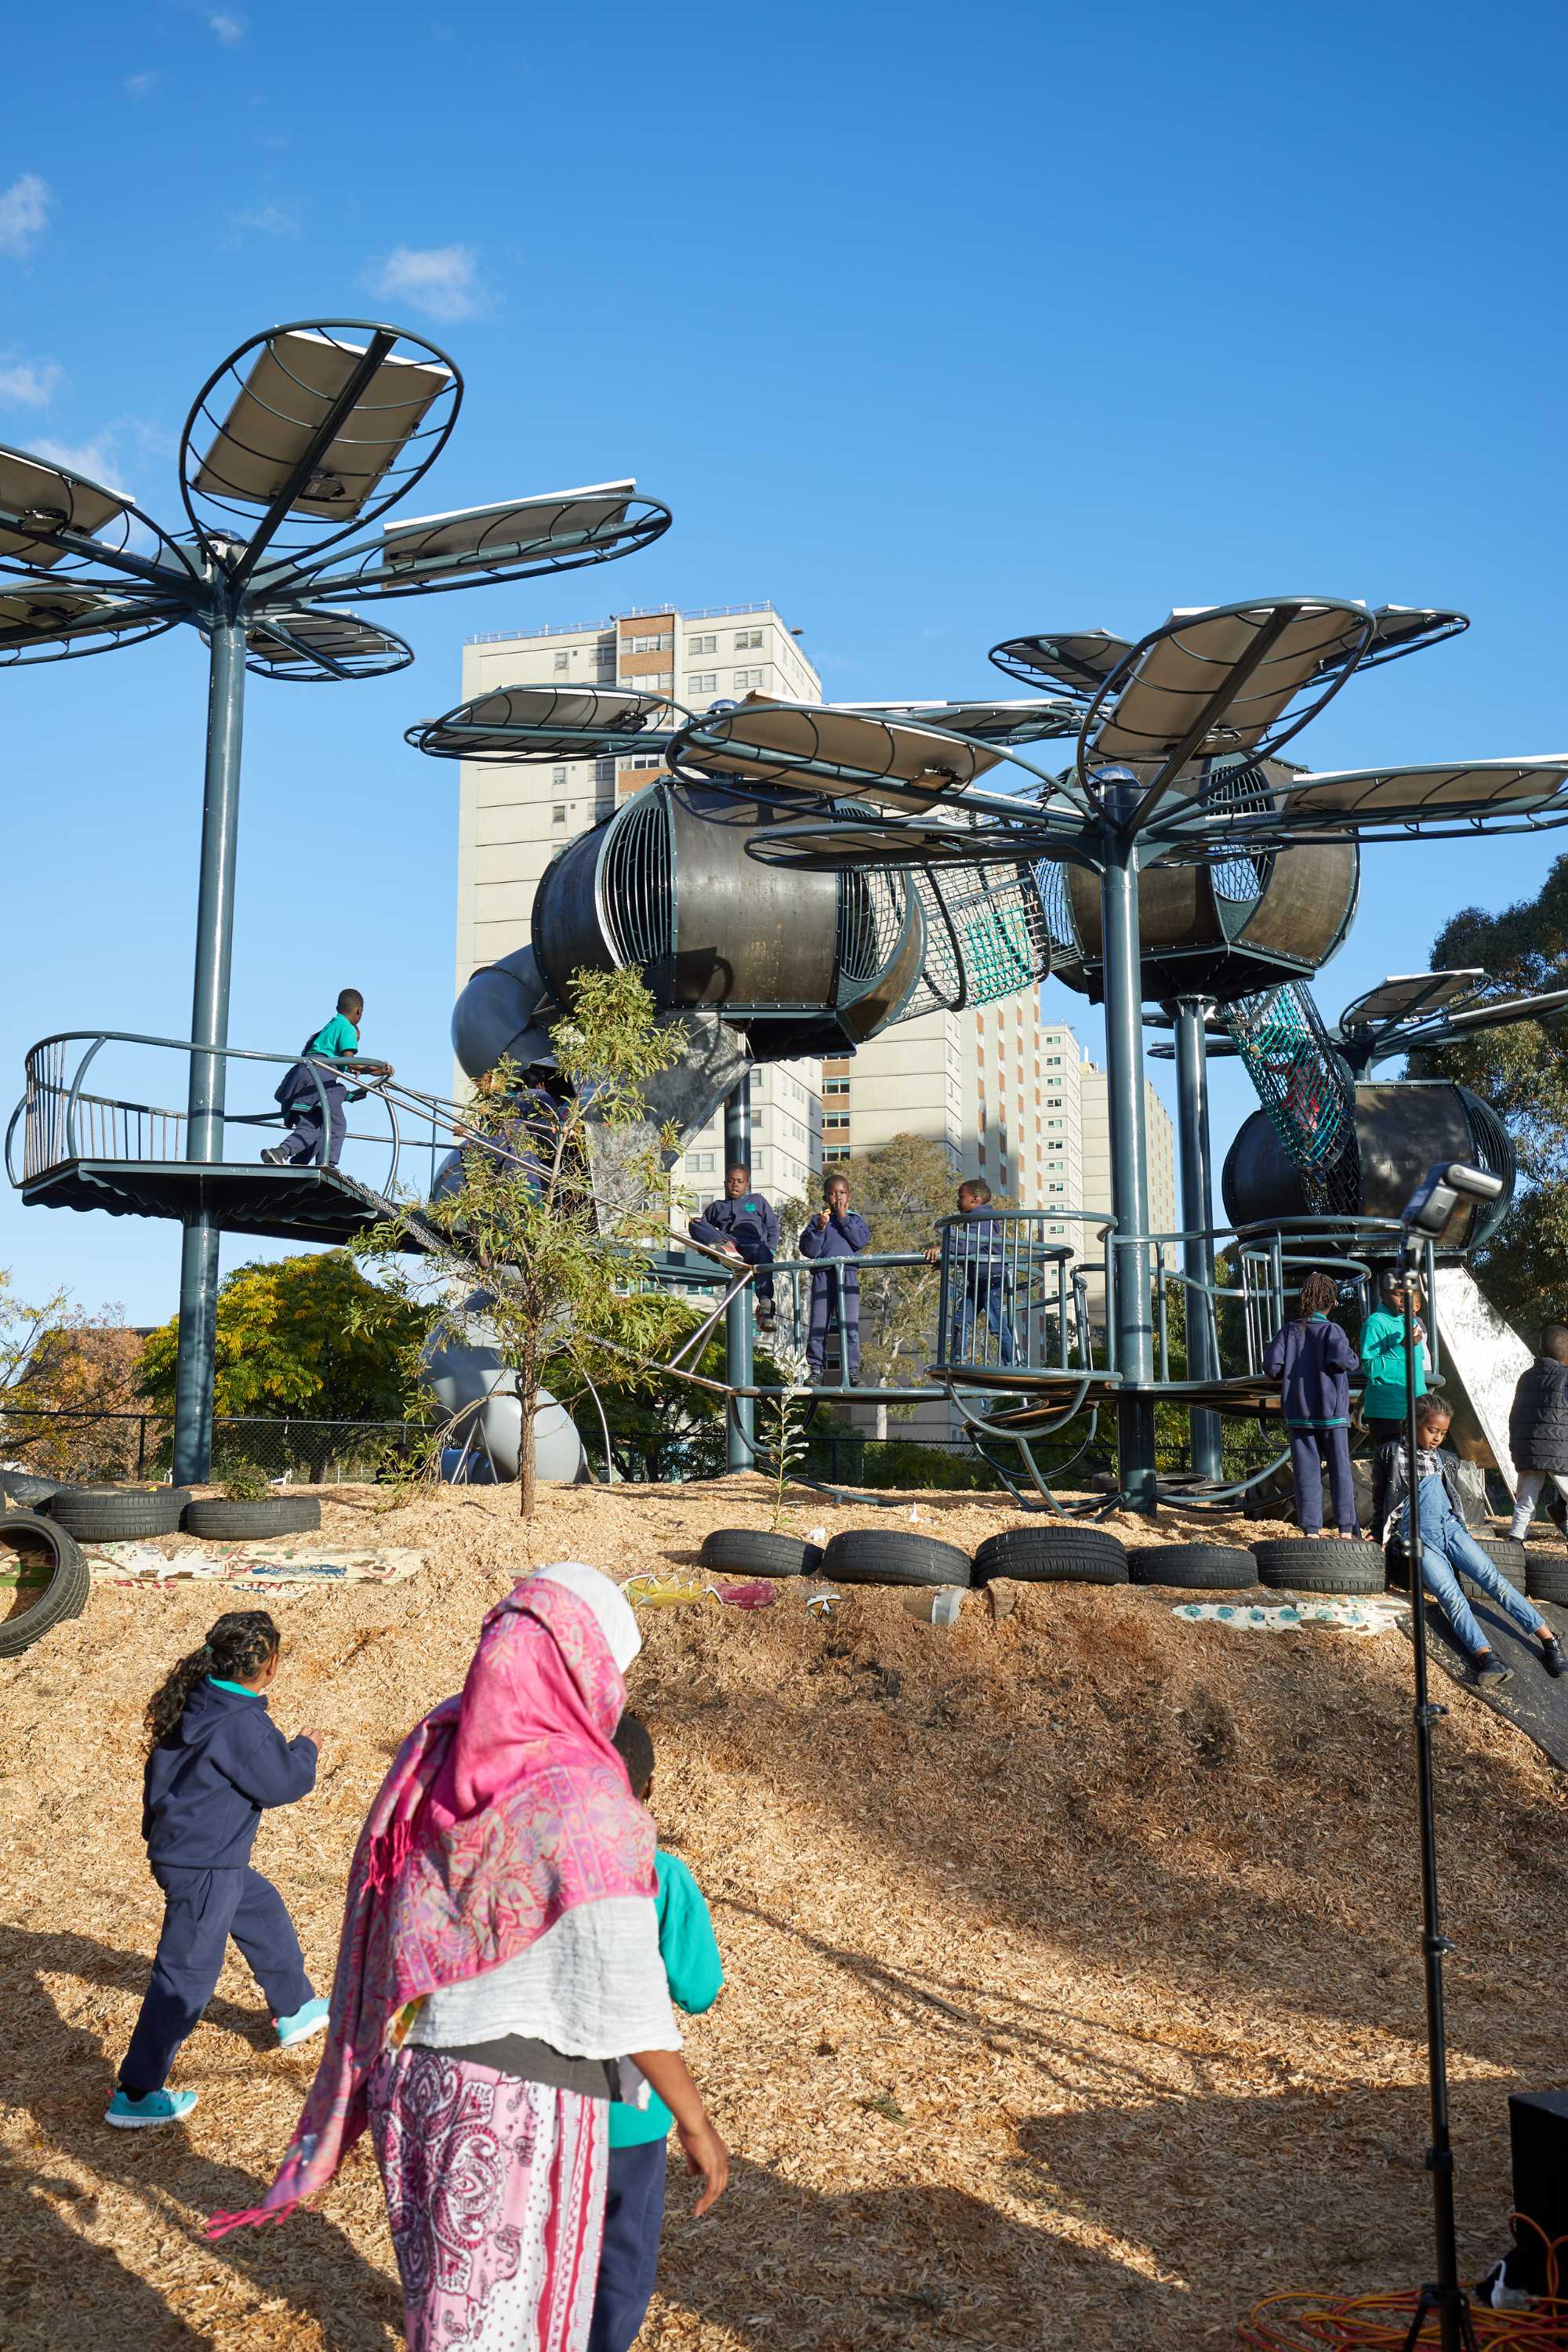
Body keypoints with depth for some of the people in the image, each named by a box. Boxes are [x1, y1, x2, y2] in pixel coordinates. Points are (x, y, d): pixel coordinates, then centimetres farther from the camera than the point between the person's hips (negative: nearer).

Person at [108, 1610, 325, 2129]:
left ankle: (296, 2011, 44)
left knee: (263, 1908, 26)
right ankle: (134, 2096, 7)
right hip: (202, 1867, -10)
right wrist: (305, 1747, 2)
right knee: (188, 1976, -1)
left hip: (181, 1848, 10)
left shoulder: (200, 1701, 0)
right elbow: (286, 1783, -16)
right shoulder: (242, 1725, -26)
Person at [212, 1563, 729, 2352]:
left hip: (413, 2072, 6)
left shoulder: (432, 1752, -3)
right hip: (523, 2095, -6)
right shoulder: (586, 1800, -21)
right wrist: (694, 2120, -8)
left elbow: (384, 1917, 5)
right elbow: (623, 1990, -19)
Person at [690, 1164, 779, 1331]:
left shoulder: (758, 1201, 29)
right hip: (725, 1240, 2)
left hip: (753, 1245, -2)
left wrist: (771, 1251, 3)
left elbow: (773, 1228, 21)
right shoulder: (716, 1207, 33)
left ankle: (765, 1305, -50)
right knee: (694, 1224, -20)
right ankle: (724, 1247, -46)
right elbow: (704, 1224, 26)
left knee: (763, 1253, -41)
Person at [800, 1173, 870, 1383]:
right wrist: (820, 1228, -11)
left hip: (848, 1274, 0)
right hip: (823, 1275, 0)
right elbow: (808, 1250, 2)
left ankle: (851, 1370, -1)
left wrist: (843, 1218, -4)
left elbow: (862, 1241, -6)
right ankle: (816, 1368, 6)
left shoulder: (856, 1220, 13)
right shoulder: (818, 1219, 11)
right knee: (818, 1324, -1)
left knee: (849, 1324, -4)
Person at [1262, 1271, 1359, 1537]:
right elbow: (1342, 1358, -23)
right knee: (1340, 1470, 6)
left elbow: (1271, 1365, -6)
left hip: (1298, 1413, 2)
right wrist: (1351, 1359, -1)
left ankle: (1311, 1529, 1)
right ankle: (1345, 1529, 6)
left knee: (1306, 1470, 5)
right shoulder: (1332, 1330, -7)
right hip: (1331, 1412, -2)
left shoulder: (1290, 1330, 1)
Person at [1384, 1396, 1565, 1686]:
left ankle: (1549, 1639, -20)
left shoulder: (1444, 1459, 20)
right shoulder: (1400, 1456, 5)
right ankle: (1485, 1655, -44)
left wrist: (1463, 1530, 25)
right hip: (1420, 1538, -4)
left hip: (1450, 1528, 5)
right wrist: (1388, 1536, 9)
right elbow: (1395, 1500, 8)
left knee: (1494, 1579, -15)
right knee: (1451, 1597, -24)